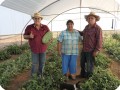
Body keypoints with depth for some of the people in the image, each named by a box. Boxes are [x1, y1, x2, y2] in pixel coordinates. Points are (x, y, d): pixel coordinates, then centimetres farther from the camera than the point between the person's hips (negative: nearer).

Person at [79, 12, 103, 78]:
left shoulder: (98, 28, -15)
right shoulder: (87, 27, 8)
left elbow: (99, 40, -19)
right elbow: (83, 33, 28)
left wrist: (96, 50, -21)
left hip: (91, 51, -8)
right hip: (84, 50, 8)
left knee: (89, 65, 4)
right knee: (82, 63, 21)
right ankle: (82, 75, 41)